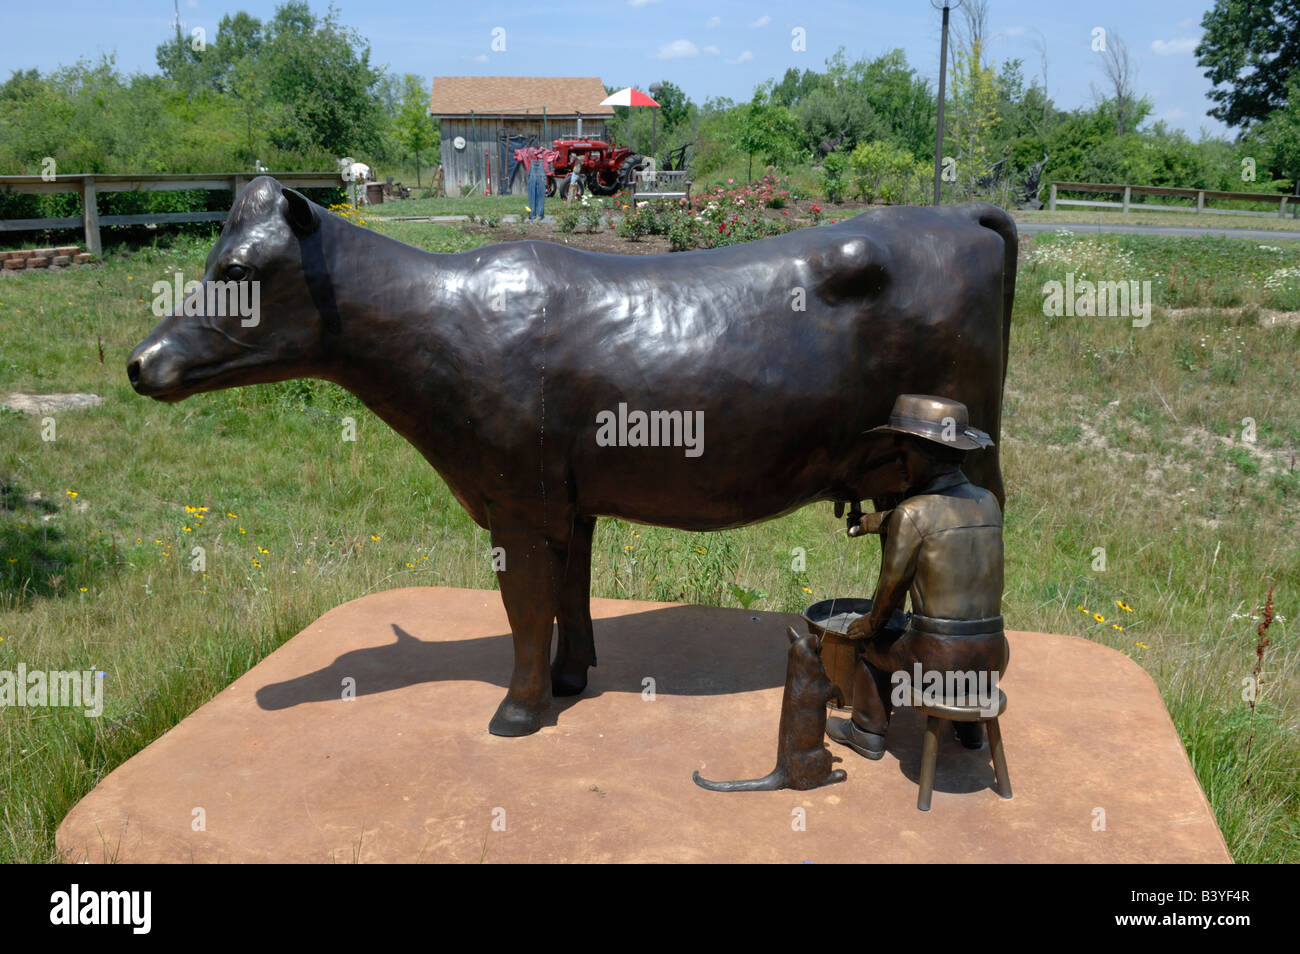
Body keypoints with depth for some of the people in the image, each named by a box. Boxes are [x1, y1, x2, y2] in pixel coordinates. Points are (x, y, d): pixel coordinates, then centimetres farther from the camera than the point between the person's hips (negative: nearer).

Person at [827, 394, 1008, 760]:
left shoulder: (912, 514, -13)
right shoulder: (989, 504, 6)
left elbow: (892, 585, -4)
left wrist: (872, 622, 15)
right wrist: (884, 522, 35)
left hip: (937, 661, -5)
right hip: (992, 660, 5)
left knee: (870, 643, 25)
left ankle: (868, 732, 37)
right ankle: (970, 726, 46)